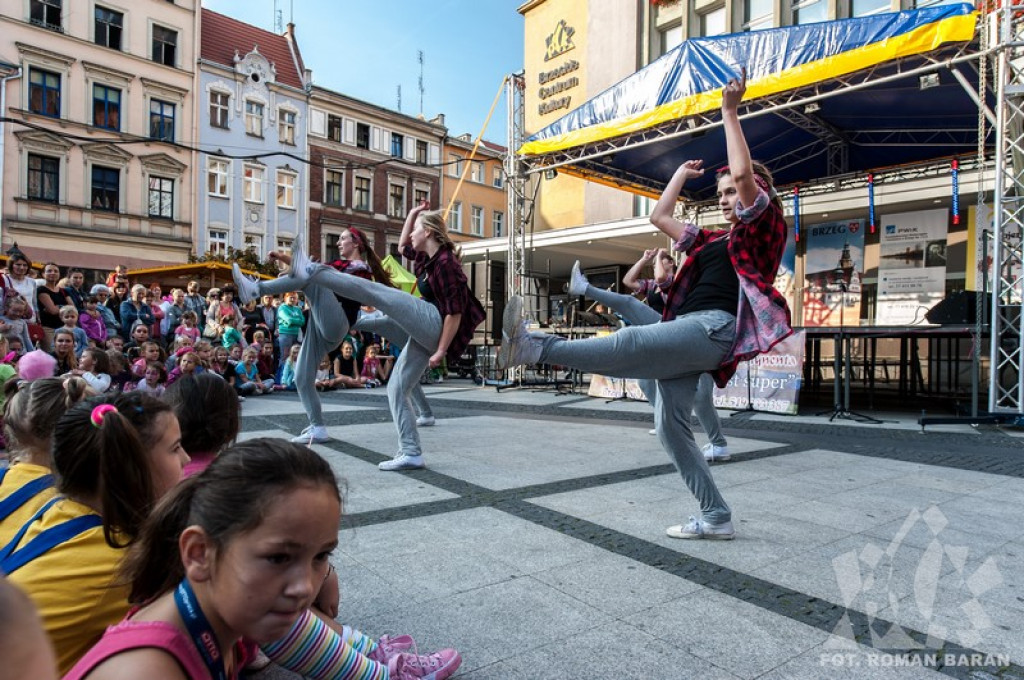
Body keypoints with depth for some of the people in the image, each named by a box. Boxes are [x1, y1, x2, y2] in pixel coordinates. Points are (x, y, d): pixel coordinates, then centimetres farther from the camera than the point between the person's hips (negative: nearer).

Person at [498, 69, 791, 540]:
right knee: (670, 425, 2)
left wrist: (730, 112, -2)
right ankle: (715, 518, 6)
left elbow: (743, 172, -9)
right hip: (687, 333, 9)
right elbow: (659, 217, 35)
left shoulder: (761, 230, 8)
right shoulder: (711, 242, 29)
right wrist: (682, 174, 40)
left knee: (628, 344, -28)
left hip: (713, 328, -8)